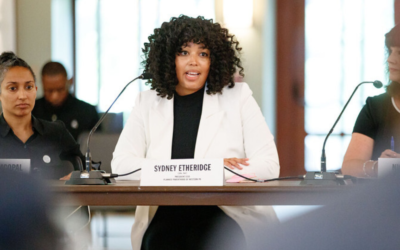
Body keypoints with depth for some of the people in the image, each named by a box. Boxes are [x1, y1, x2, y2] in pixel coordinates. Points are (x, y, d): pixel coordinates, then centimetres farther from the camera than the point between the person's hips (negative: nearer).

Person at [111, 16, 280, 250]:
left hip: (227, 215, -1)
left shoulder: (238, 96, 7)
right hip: (165, 218, 1)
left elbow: (269, 165, -1)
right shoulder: (148, 102, 12)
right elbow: (122, 163, -1)